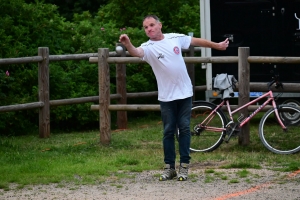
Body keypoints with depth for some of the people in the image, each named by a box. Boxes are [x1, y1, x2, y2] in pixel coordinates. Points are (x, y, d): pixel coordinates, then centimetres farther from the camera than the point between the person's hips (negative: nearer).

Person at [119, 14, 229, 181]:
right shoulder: (148, 47, -11)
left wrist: (217, 46, 22)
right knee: (169, 132, 3)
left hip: (184, 92, 1)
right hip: (166, 96, -1)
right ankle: (169, 168, 9)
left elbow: (197, 41, 13)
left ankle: (184, 167, 6)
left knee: (184, 129, 2)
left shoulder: (175, 38, -1)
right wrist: (128, 45, -56)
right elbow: (136, 52, -34)